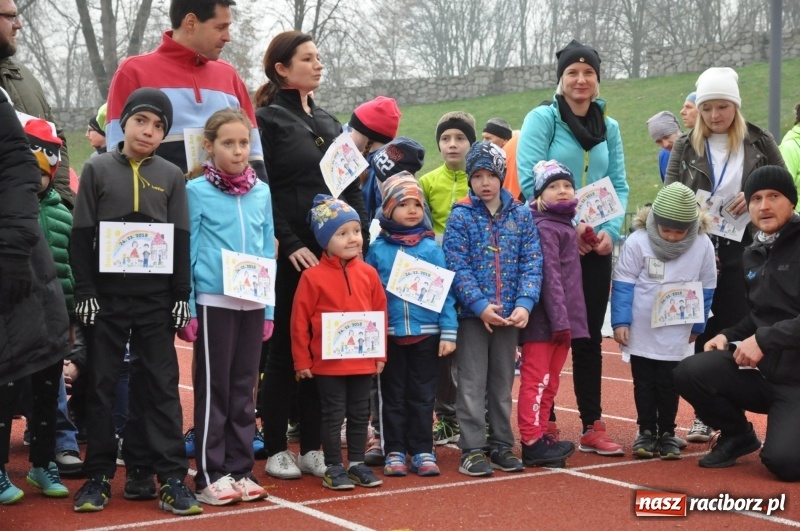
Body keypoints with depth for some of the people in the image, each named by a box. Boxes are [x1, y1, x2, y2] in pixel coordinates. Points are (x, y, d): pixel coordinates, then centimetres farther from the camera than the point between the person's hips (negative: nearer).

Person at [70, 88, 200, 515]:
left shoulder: (172, 176, 8)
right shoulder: (97, 170, 3)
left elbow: (181, 240, 6)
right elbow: (81, 236, 1)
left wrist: (182, 296, 0)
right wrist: (85, 291, -6)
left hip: (156, 297, 1)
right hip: (107, 295, -1)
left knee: (160, 385, 2)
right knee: (101, 384, 4)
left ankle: (170, 477, 4)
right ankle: (98, 476, 12)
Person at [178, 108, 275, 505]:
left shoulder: (262, 192, 9)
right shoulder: (197, 191, -3)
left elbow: (268, 251, 12)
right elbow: (188, 251, -4)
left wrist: (269, 309, 8)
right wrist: (187, 309, -7)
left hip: (253, 303, 4)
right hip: (213, 301, -4)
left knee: (244, 389, 10)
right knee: (213, 389, 1)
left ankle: (240, 470, 18)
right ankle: (210, 475, 8)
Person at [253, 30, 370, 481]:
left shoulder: (329, 122, 18)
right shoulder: (267, 120, -2)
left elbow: (352, 187, 17)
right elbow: (262, 191, -10)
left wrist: (361, 237, 5)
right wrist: (289, 244, -17)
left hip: (333, 253, 6)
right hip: (291, 255, -6)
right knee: (285, 350, 1)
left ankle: (313, 447, 15)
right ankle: (276, 449, 10)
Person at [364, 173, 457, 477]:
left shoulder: (432, 249, 0)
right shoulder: (378, 250, 0)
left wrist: (448, 332, -7)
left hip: (426, 334, 0)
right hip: (389, 335, 0)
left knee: (423, 396, 8)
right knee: (393, 396, 9)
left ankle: (423, 452, 17)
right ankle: (394, 452, 18)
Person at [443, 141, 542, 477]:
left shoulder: (521, 215, 4)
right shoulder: (460, 216, -4)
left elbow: (532, 263, -1)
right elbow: (457, 267, -10)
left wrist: (524, 304, -13)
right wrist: (480, 305, -19)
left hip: (510, 314, 3)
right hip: (472, 314, -3)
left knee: (503, 383, 12)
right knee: (472, 384, 1)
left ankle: (501, 445, 22)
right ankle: (472, 450, 7)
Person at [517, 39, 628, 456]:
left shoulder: (609, 128, 10)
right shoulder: (542, 119, -4)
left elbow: (619, 186, 7)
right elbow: (531, 179, -13)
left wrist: (610, 230, -10)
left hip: (595, 246, 4)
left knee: (590, 335, 8)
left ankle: (592, 426, 14)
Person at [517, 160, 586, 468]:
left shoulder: (565, 225, 18)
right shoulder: (544, 228, -11)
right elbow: (549, 275, -18)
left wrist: (567, 318, 17)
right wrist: (559, 318, -22)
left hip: (562, 318, 9)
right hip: (544, 319, -9)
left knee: (550, 381, 13)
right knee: (536, 380, -4)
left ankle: (543, 436, 21)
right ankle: (532, 442, -2)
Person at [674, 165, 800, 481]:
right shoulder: (753, 255, 13)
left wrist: (765, 340, -21)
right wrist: (729, 336, 5)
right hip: (762, 369, 7)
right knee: (689, 372, -16)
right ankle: (738, 435, 10)